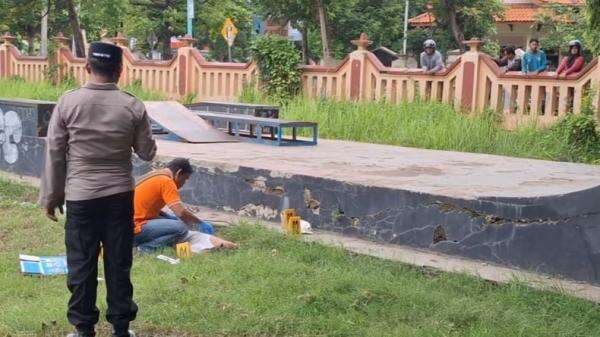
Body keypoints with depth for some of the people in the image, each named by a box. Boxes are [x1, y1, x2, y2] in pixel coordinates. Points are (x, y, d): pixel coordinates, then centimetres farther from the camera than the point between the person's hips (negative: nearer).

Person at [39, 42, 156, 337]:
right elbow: (147, 153, 4)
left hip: (80, 196, -1)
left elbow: (54, 153, -2)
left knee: (81, 264, 8)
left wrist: (50, 196, 7)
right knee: (118, 263, 9)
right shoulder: (132, 106, -5)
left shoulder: (68, 103, -6)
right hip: (119, 196, 1)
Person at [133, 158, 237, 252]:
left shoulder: (157, 176, 14)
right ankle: (147, 247, -16)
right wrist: (201, 223, -4)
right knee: (180, 228, -20)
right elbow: (181, 212, -21)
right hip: (136, 229, -10)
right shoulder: (166, 181, -14)